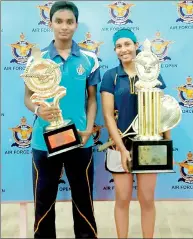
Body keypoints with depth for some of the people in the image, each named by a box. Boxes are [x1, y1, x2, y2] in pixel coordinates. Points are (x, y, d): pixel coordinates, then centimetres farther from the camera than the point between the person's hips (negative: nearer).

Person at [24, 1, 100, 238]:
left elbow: (91, 98, 5)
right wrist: (38, 110, -20)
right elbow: (28, 97, 2)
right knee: (43, 201, 14)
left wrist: (88, 129, -8)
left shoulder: (89, 59, 0)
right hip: (44, 141, 0)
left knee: (83, 200, 15)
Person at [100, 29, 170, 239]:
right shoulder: (110, 76, -3)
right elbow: (108, 115, -6)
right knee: (123, 199, 10)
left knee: (147, 199, 11)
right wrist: (123, 149, -12)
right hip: (121, 145, -1)